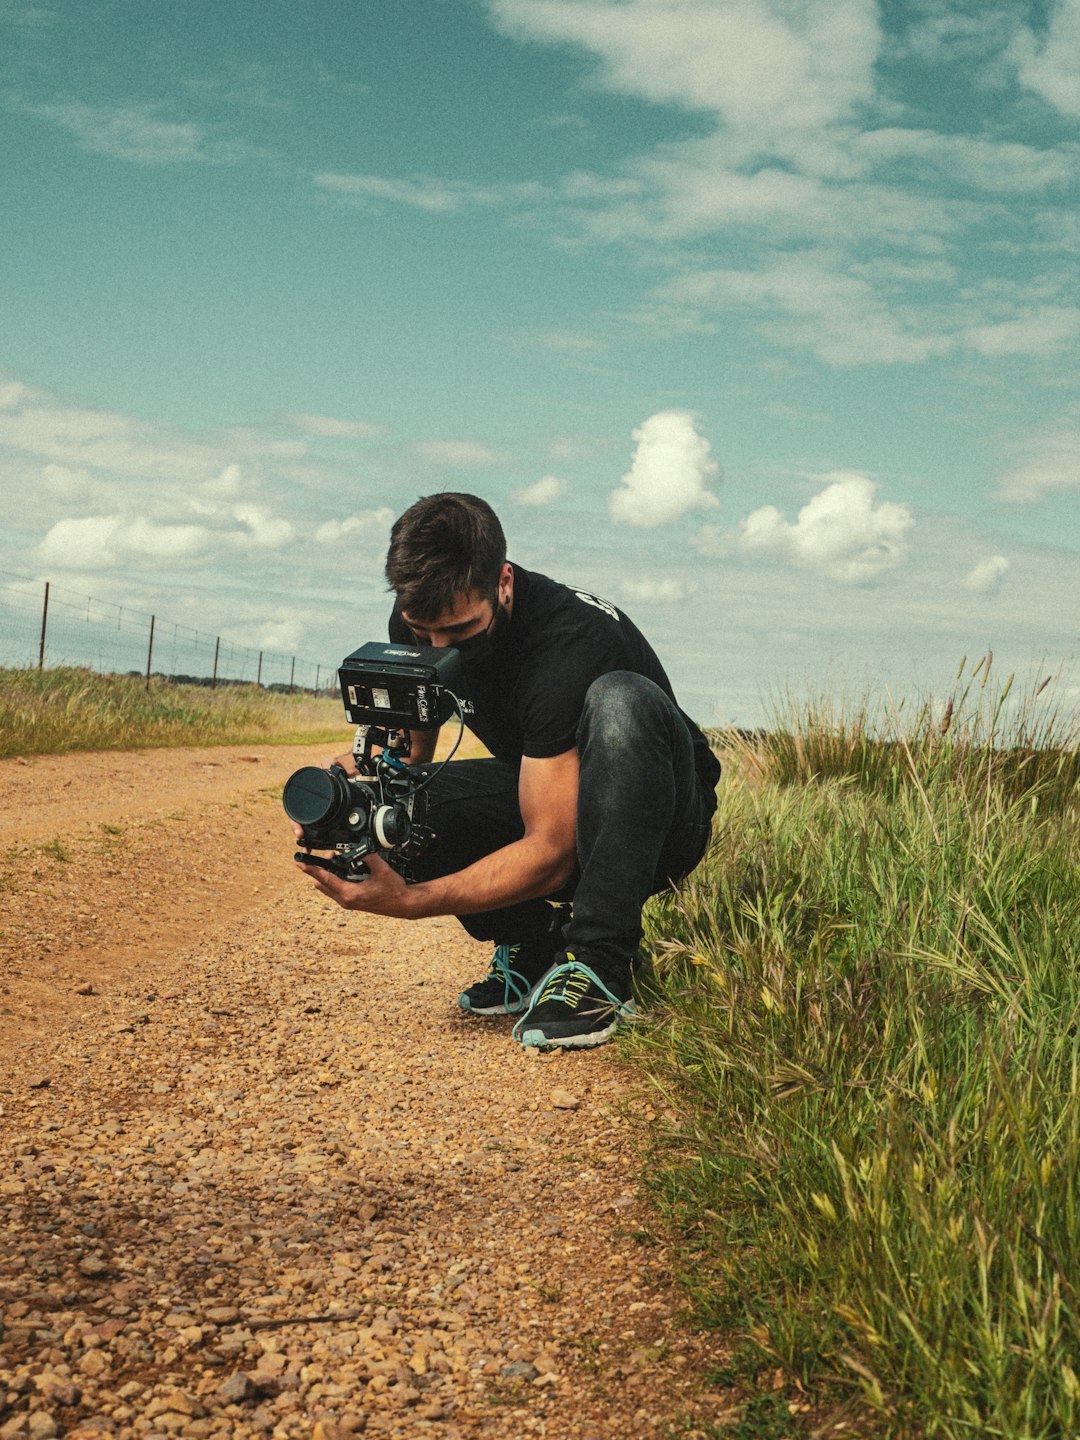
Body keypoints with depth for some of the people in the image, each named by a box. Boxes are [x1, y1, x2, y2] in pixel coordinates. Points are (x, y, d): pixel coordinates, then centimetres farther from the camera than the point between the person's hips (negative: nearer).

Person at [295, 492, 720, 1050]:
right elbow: (405, 746, 0)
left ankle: (598, 966, -30)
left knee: (618, 700, -38)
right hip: (547, 805, 6)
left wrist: (408, 902, -43)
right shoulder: (421, 621, -12)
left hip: (657, 830, -6)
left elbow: (551, 855, -34)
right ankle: (534, 945, -2)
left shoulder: (566, 643, -34)